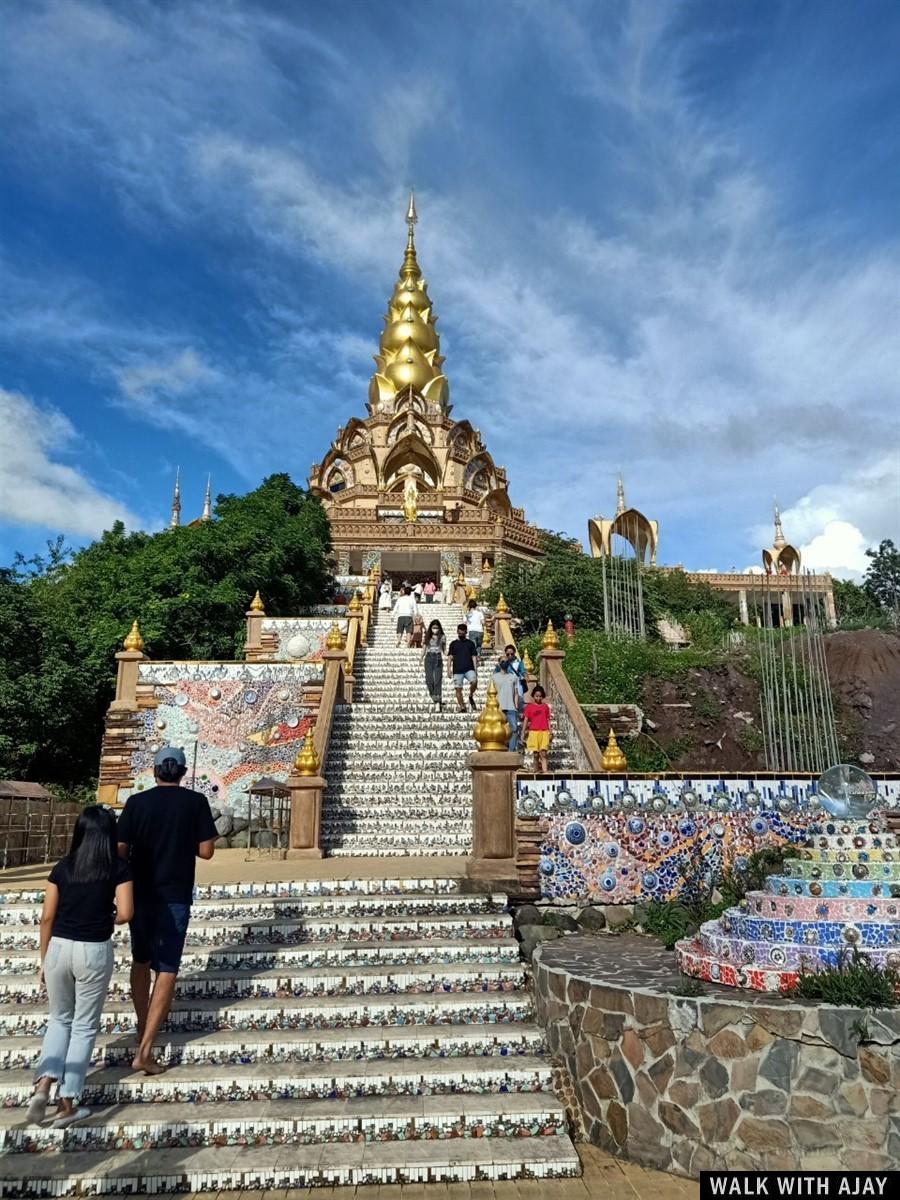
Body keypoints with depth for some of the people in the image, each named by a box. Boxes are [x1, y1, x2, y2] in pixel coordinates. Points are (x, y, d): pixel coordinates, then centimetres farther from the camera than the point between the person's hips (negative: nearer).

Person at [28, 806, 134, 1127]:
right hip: (94, 951, -2)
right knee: (84, 1025, 12)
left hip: (59, 948, 3)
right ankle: (67, 1103, 15)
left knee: (60, 1019, 24)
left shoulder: (62, 867, 1)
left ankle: (44, 1083, 8)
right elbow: (125, 914, -12)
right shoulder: (119, 868, -7)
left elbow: (47, 917, 2)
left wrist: (43, 959, 13)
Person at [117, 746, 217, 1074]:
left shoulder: (137, 802, -4)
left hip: (140, 893, 3)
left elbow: (120, 850, -5)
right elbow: (206, 851, -7)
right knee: (167, 970, 2)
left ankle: (143, 1032, 35)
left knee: (141, 961, 22)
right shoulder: (196, 801, -7)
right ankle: (144, 1050, -4)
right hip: (175, 896, -3)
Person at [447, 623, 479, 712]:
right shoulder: (453, 644, 10)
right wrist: (448, 669, -3)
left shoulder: (470, 643, 11)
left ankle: (471, 696, 1)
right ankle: (462, 707, 9)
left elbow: (474, 657, 9)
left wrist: (475, 669, 1)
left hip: (469, 669, -1)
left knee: (474, 681, -26)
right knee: (458, 688, -2)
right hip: (457, 670, 1)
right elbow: (450, 657, 7)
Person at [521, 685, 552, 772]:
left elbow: (548, 720, 15)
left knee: (543, 753, -10)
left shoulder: (545, 706, 11)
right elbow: (525, 720, 6)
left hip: (544, 732, 1)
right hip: (533, 732, 0)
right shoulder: (529, 707, 6)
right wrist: (523, 733, 0)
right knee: (536, 754, 3)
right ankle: (536, 771, 13)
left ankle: (544, 771, -17)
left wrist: (550, 733, 12)